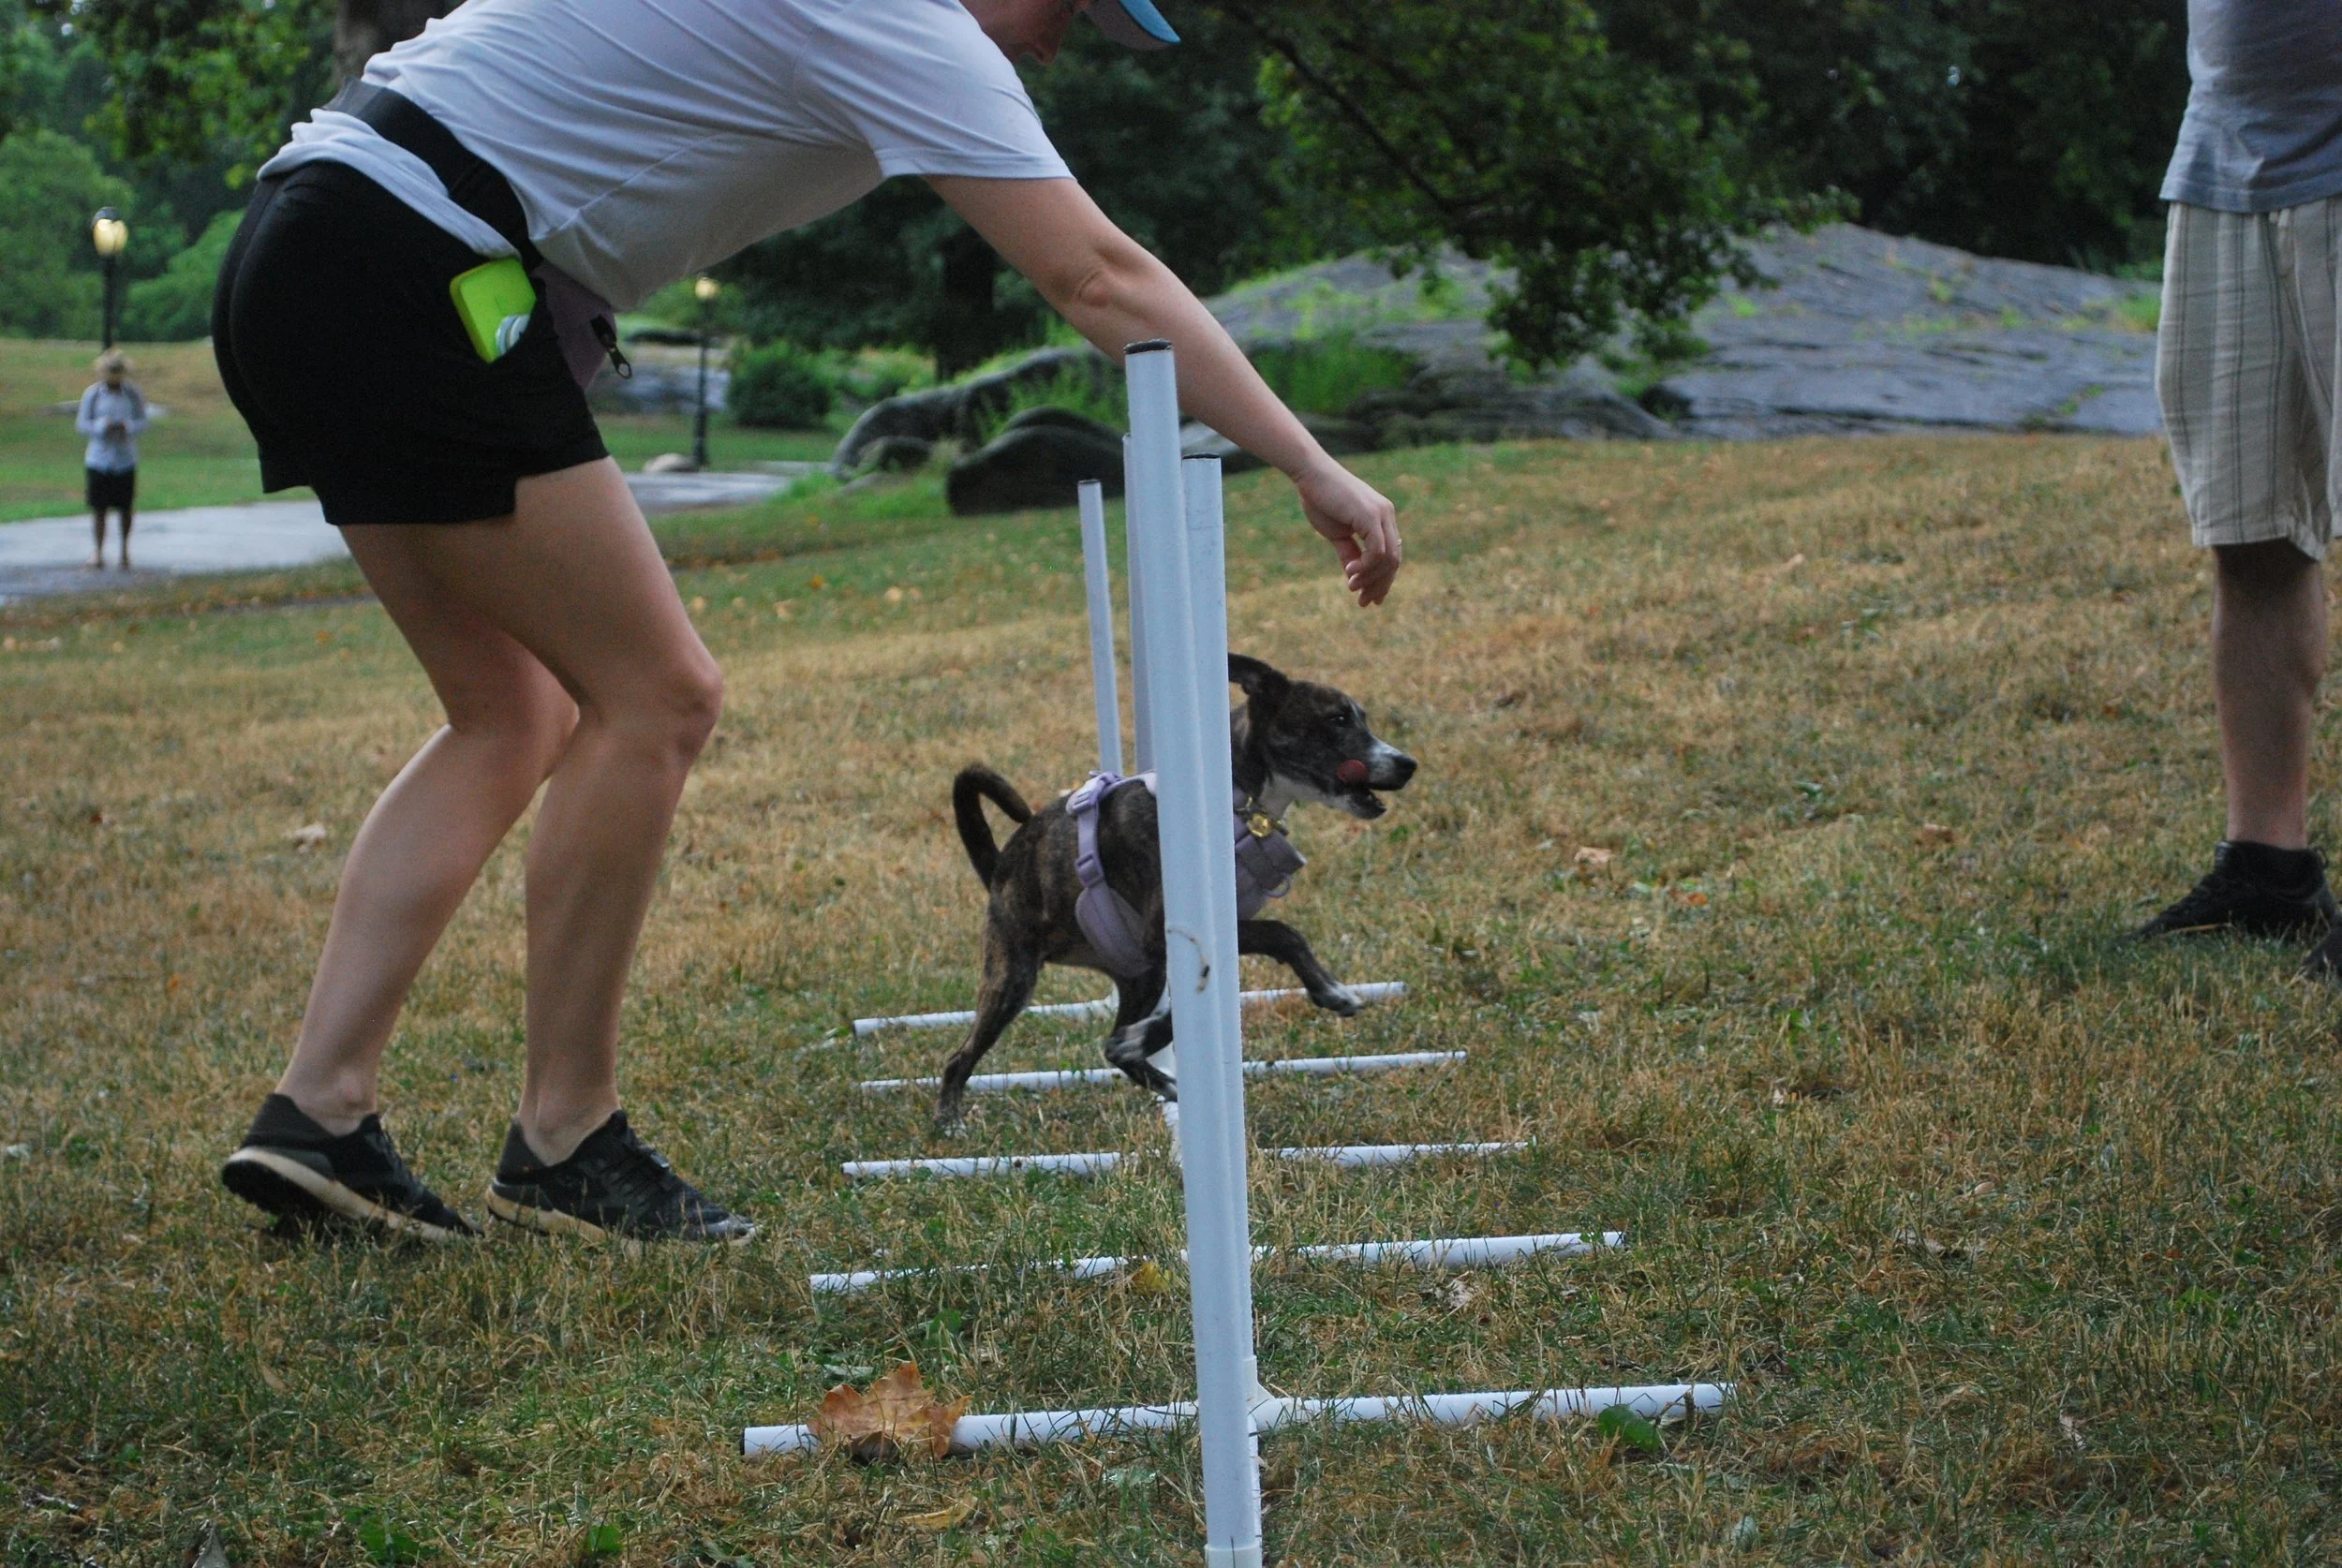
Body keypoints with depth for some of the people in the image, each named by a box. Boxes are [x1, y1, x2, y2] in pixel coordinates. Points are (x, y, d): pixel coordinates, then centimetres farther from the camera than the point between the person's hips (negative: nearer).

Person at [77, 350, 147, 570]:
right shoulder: (93, 393, -2)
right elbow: (81, 423, 0)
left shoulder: (133, 394, 1)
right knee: (99, 509, -1)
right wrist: (102, 426, -19)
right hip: (99, 459, -1)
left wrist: (127, 427, -17)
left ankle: (125, 550, 25)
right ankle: (98, 552, 6)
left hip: (125, 459, 1)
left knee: (126, 508, 7)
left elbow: (142, 421, 5)